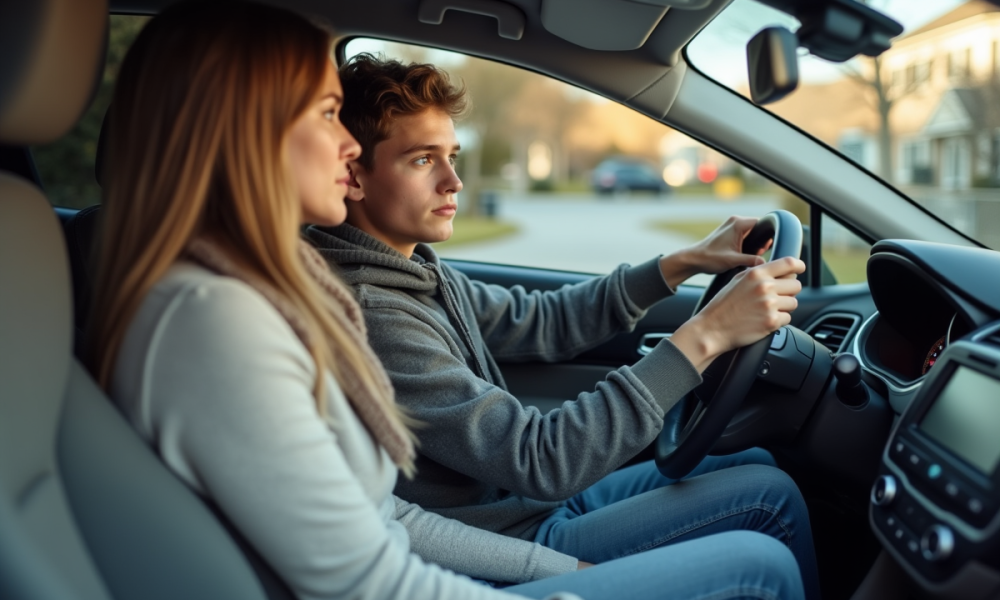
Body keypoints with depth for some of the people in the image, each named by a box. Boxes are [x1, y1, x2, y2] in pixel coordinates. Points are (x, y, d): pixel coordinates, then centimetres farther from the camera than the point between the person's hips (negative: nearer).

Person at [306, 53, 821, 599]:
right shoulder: (368, 315, -27)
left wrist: (683, 263, 2)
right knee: (769, 496, -7)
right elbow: (541, 460, -30)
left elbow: (538, 321, 10)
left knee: (759, 462, 12)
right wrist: (705, 335, -29)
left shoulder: (414, 270, 3)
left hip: (531, 495, 9)